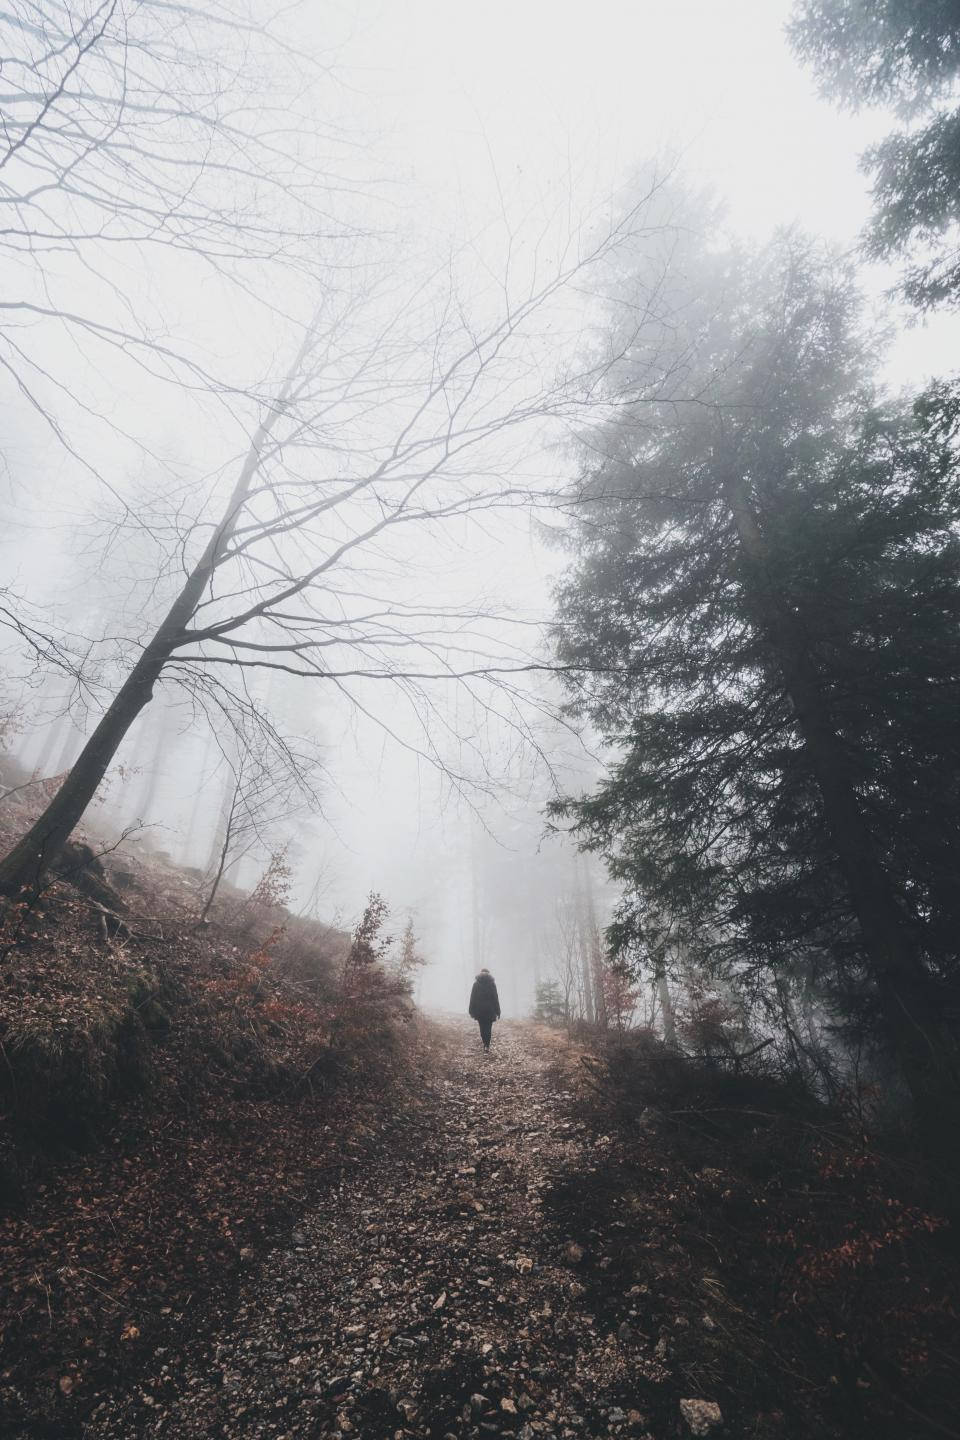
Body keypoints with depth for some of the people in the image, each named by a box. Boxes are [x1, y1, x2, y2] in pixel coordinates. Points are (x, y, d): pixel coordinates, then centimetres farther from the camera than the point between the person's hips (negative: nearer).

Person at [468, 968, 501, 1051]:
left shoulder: (476, 983, 1)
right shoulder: (492, 983, -2)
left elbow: (472, 998, 0)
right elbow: (496, 998, -2)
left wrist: (471, 1011, 4)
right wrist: (497, 1012, 2)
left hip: (479, 1010, 1)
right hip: (490, 1010, -1)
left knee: (482, 1027, 14)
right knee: (488, 1028, 6)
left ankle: (485, 1043, 16)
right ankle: (487, 1045, -2)